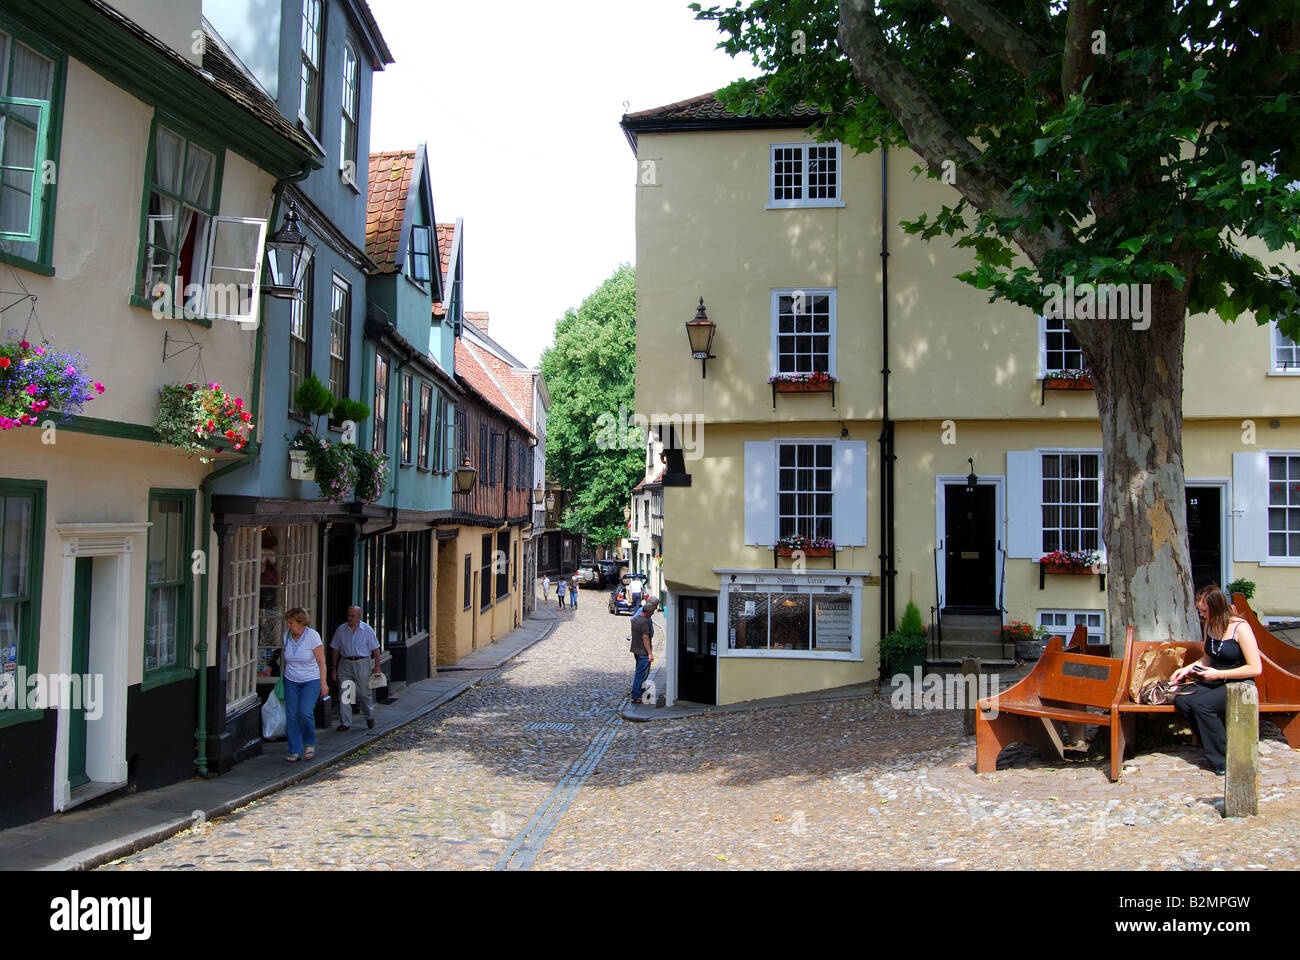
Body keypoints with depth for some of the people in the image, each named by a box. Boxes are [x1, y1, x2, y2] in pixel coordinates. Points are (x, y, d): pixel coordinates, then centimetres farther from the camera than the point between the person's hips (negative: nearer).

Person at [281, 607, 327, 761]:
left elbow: (321, 662, -10)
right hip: (291, 681, 4)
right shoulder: (287, 636, 0)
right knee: (291, 716, -3)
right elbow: (286, 660, 13)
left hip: (311, 680, -4)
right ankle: (295, 752, 6)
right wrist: (285, 676, 15)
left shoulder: (312, 636, -13)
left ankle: (310, 743, 6)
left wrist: (323, 683, -12)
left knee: (305, 713, -18)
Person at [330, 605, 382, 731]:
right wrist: (334, 668, 8)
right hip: (346, 663, 2)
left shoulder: (367, 630, -1)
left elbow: (375, 650, 1)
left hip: (362, 663, -2)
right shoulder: (341, 629, 4)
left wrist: (377, 668, -3)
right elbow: (335, 649, 10)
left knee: (363, 693, 3)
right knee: (344, 694, -4)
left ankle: (369, 716, 28)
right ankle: (345, 723, 2)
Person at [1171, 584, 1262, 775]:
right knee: (1181, 700, -21)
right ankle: (1210, 747, -7)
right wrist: (1188, 668, 3)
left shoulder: (1240, 628, -15)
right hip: (1215, 682, 7)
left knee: (1201, 704, -30)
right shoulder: (1209, 626, 7)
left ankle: (1223, 759, -15)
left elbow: (1255, 668, -17)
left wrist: (1218, 674, -18)